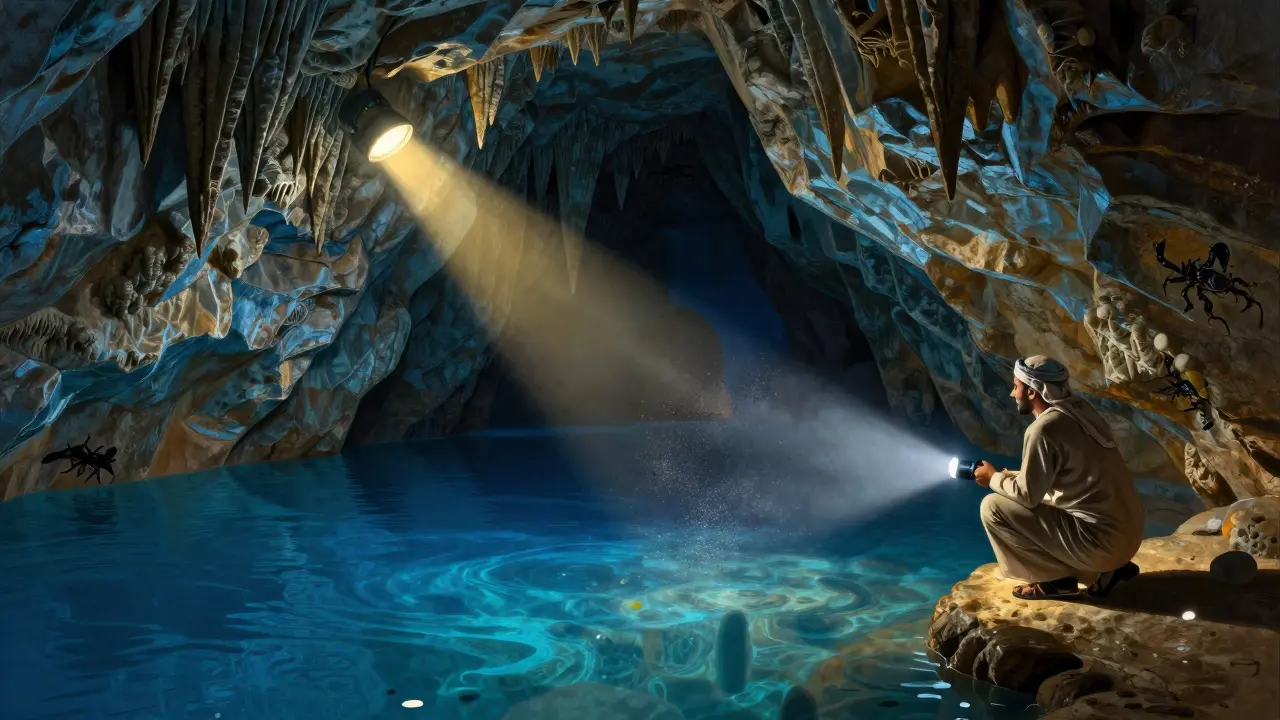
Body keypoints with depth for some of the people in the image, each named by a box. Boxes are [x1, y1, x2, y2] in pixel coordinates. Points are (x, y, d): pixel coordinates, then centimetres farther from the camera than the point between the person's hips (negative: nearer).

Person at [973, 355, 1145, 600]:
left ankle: (1057, 579, 4)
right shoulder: (1078, 409, 8)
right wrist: (1007, 475, 16)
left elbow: (1027, 494, -12)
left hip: (1102, 540, -9)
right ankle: (1108, 567, 18)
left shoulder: (1043, 429, -18)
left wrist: (994, 478, 5)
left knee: (993, 507, -6)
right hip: (1128, 531, 9)